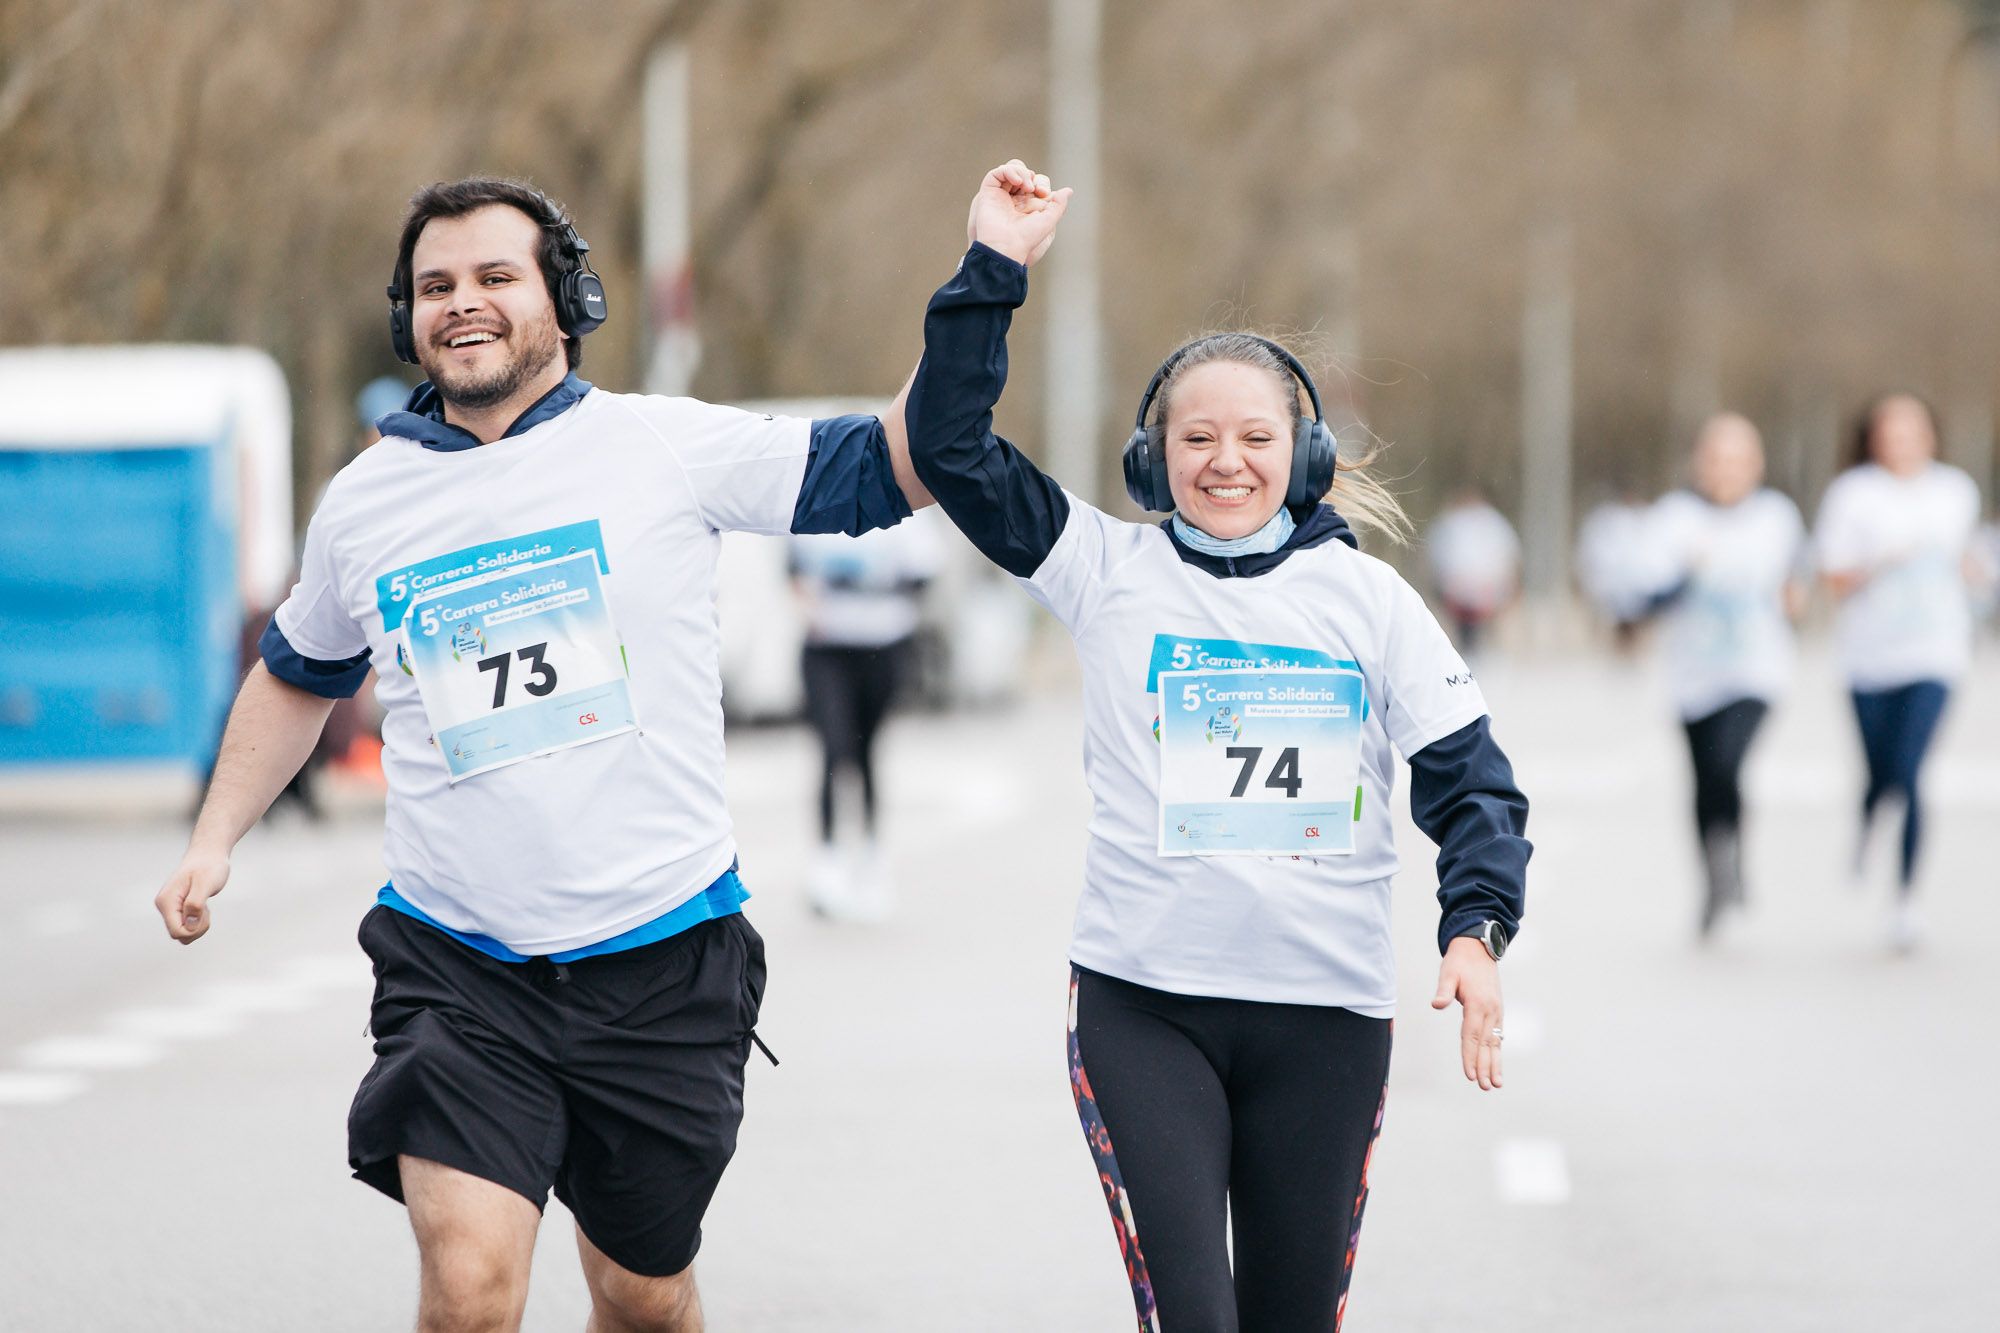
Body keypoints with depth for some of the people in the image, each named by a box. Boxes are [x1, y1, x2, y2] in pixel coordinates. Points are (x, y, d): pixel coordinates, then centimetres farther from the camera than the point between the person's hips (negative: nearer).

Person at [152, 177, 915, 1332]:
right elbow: (299, 676, 24)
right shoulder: (365, 501, 6)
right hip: (460, 970, 1)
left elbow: (896, 466, -4)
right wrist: (216, 839, 14)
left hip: (663, 960, 0)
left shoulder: (668, 447, -3)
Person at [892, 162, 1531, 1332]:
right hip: (1141, 1002, -1)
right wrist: (995, 271, -8)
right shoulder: (1109, 569, 3)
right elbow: (949, 448, -3)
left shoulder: (1368, 597, 5)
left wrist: (1477, 925, -11)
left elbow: (1470, 777, 4)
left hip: (1328, 1012, 1)